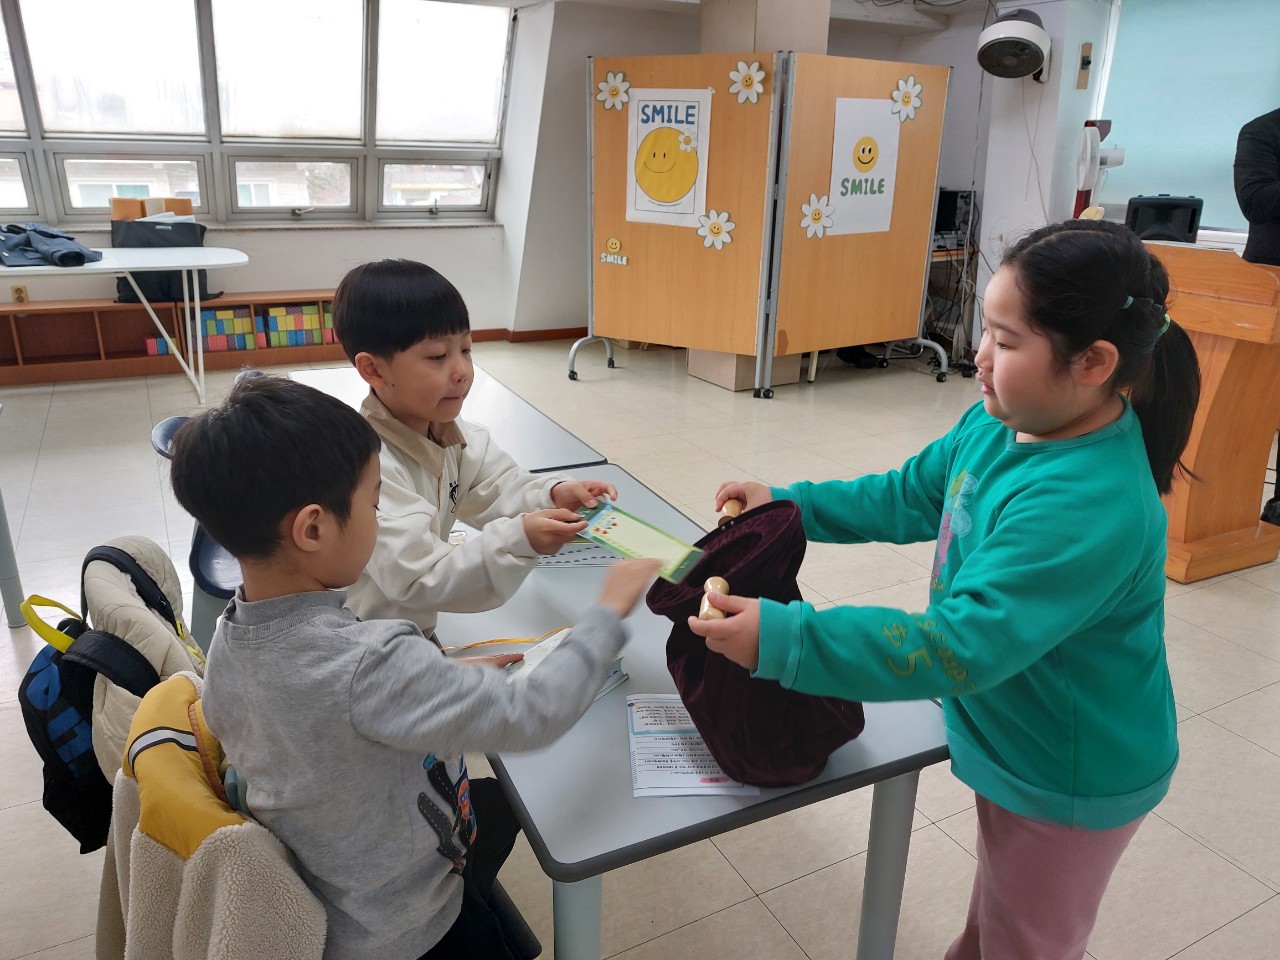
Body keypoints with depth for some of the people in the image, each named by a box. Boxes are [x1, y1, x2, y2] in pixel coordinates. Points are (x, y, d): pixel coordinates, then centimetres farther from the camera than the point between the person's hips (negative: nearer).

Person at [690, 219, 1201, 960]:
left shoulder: (1088, 510, -38)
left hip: (1071, 779, -7)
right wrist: (789, 504, -2)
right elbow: (910, 497, 4)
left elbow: (962, 645, -40)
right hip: (1016, 745, 7)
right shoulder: (999, 424, -11)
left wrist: (784, 640, -42)